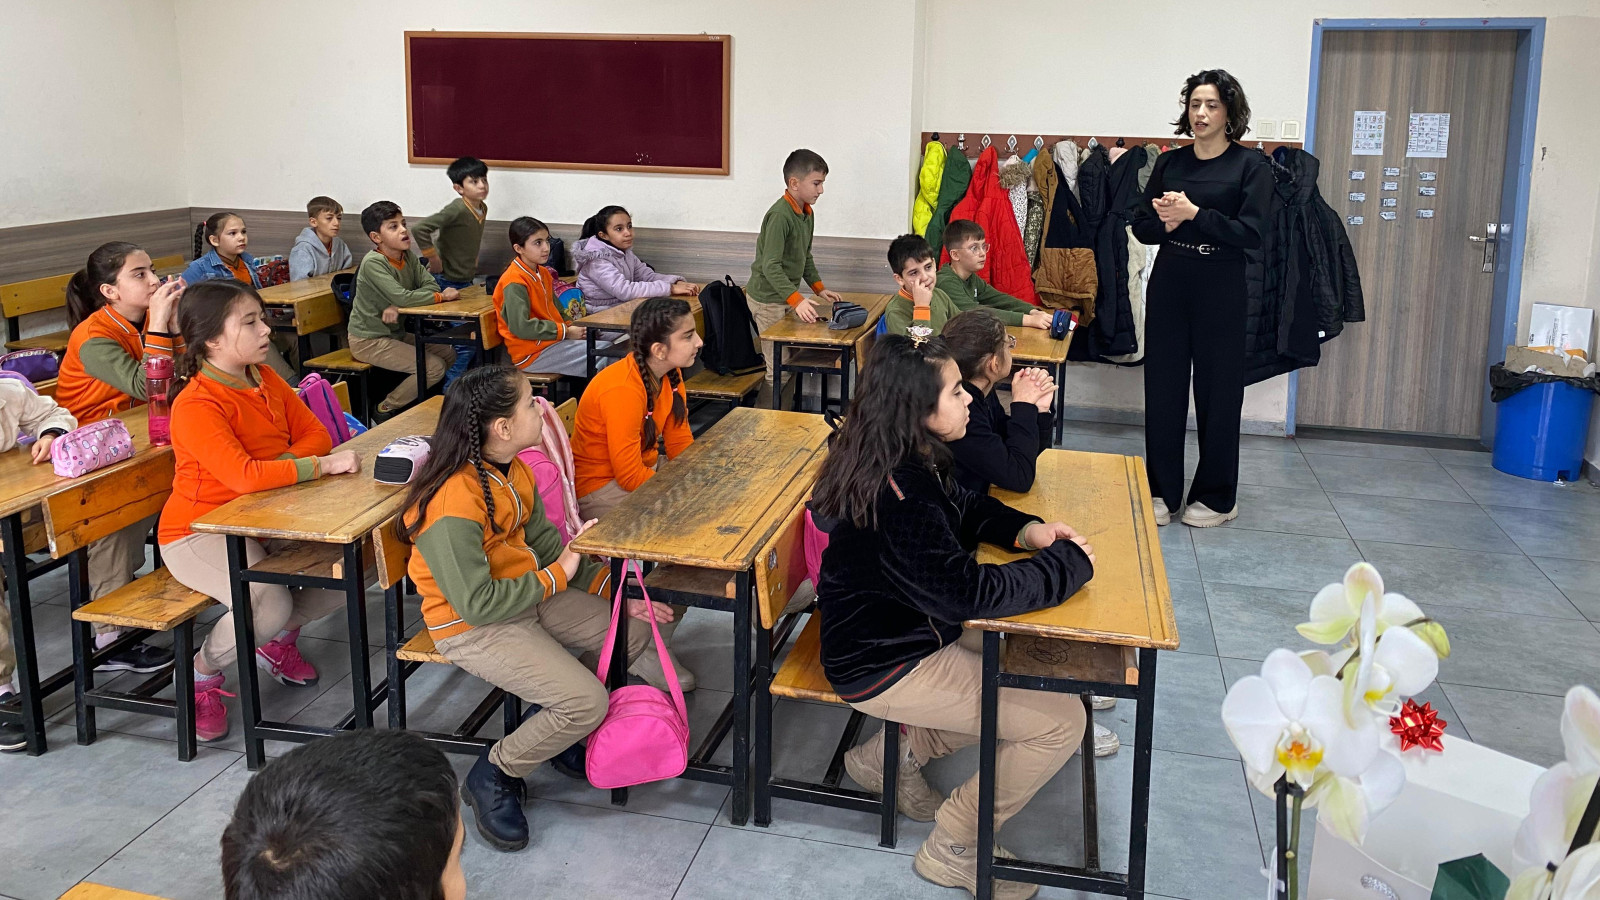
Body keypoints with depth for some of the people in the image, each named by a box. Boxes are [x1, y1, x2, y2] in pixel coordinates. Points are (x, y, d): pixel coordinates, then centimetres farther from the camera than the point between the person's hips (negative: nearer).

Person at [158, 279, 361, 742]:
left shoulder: (266, 379, 3)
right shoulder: (196, 405, -23)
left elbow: (315, 434, 4)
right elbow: (243, 476, -34)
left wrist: (281, 465, -16)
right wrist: (322, 465, -31)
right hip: (199, 532, -8)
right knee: (270, 604, -31)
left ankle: (279, 640, 19)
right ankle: (202, 672, 2)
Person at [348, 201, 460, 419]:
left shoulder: (408, 257, 3)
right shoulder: (373, 263, -22)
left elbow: (431, 284, -7)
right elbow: (402, 297, -32)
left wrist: (397, 306, -23)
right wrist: (442, 296, -21)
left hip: (395, 334, 9)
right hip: (368, 341, -8)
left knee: (448, 354, 10)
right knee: (434, 367, -16)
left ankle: (408, 396, 21)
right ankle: (386, 409, 1)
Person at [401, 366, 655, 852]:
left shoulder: (513, 472, 0)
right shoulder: (453, 505, -29)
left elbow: (545, 541, 8)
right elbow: (477, 603, -27)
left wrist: (614, 592, 0)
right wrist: (558, 575, -19)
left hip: (529, 594, 9)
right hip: (472, 627, -9)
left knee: (633, 630, 5)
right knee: (587, 702, -20)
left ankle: (553, 723, 21)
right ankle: (493, 776, 4)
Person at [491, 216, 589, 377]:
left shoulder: (544, 273, 14)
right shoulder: (515, 282, -16)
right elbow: (521, 327, -24)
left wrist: (570, 327, 5)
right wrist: (565, 332, -18)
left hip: (552, 342, 10)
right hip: (531, 354, -10)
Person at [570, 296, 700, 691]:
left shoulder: (670, 377, 0)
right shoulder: (622, 390, -29)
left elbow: (682, 446, 5)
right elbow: (629, 475, -27)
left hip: (643, 469, 9)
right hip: (600, 489, -9)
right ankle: (649, 652, -9)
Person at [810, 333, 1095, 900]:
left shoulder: (905, 461, 0)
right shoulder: (898, 497, -31)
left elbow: (961, 505, 17)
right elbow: (965, 592, -30)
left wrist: (1023, 530, -3)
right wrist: (1068, 563, -18)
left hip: (898, 633, 10)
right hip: (884, 669, -10)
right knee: (1061, 720, -9)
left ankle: (894, 753, 23)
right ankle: (953, 849, 8)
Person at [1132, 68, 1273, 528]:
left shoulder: (1251, 166, -2)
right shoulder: (1170, 162, 8)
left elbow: (1250, 232, -13)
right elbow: (1141, 226, 6)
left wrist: (1194, 215, -19)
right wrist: (1166, 222, -15)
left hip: (1221, 288, -3)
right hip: (1169, 282, 3)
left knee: (1218, 391, 4)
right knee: (1162, 387, 5)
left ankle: (1216, 497, 17)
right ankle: (1162, 491, 16)